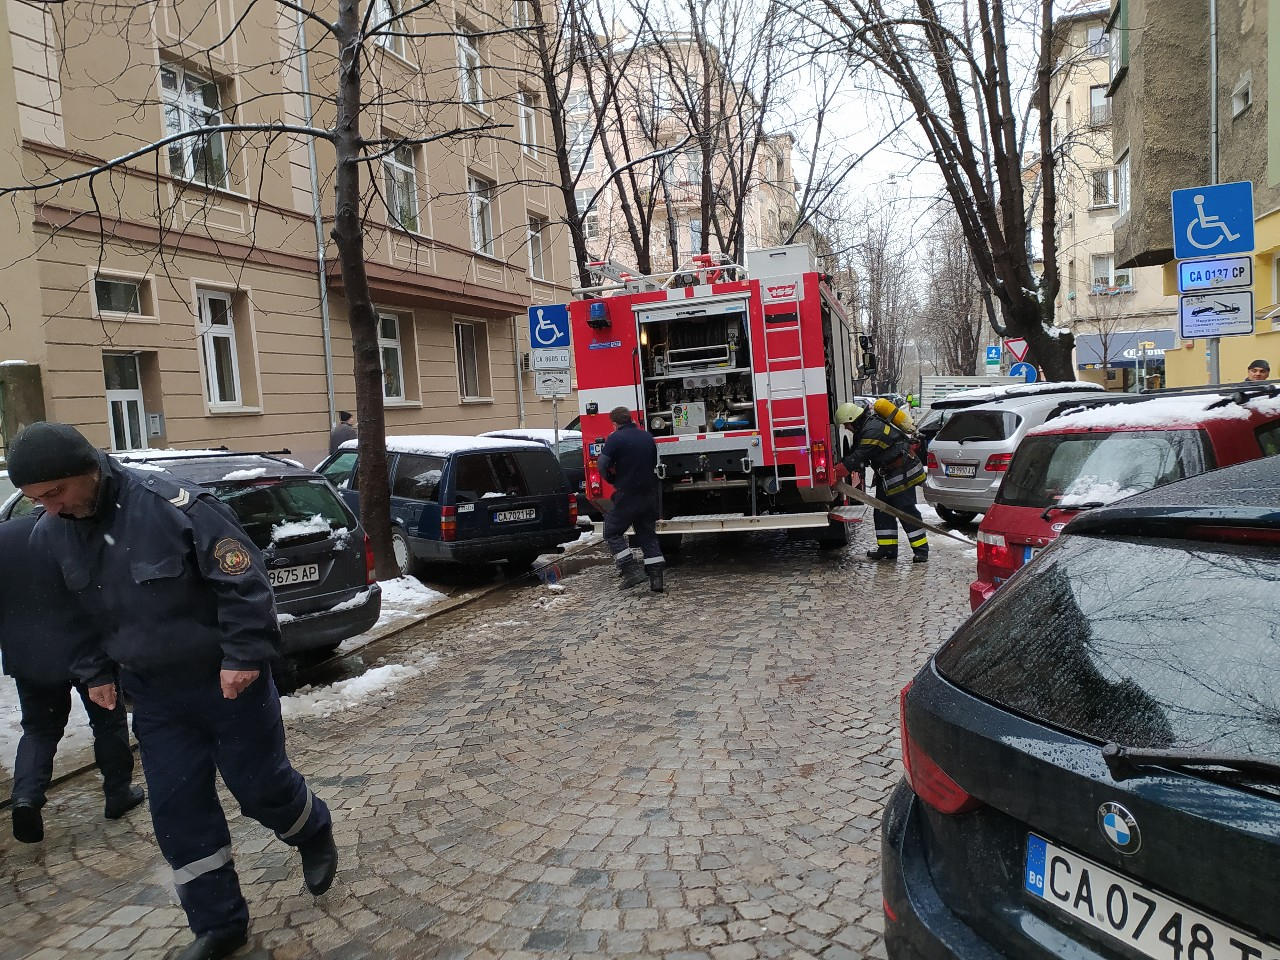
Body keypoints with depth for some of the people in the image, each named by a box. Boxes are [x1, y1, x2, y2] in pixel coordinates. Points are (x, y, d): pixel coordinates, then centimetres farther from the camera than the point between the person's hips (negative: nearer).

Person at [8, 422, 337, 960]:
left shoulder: (174, 505, -25)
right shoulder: (49, 536, -2)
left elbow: (243, 582, -21)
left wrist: (243, 655, -21)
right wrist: (94, 672, 13)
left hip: (228, 680, -5)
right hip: (155, 694, 6)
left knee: (260, 784, 6)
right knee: (177, 810, 7)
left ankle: (315, 835, 39)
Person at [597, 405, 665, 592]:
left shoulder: (615, 438, -11)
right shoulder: (647, 436, 9)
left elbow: (603, 466, -15)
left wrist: (614, 481, 3)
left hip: (628, 494, -6)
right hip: (649, 493, 6)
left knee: (612, 532, 8)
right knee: (648, 534, 14)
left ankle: (632, 571, -3)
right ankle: (656, 577, 8)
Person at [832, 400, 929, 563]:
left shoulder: (873, 430, -25)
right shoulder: (864, 429, 9)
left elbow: (858, 457, -27)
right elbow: (855, 453, 13)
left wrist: (836, 472, -22)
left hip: (901, 474, -11)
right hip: (886, 475, 11)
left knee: (907, 512, -9)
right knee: (882, 512, 10)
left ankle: (921, 550, -5)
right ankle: (888, 549, 14)